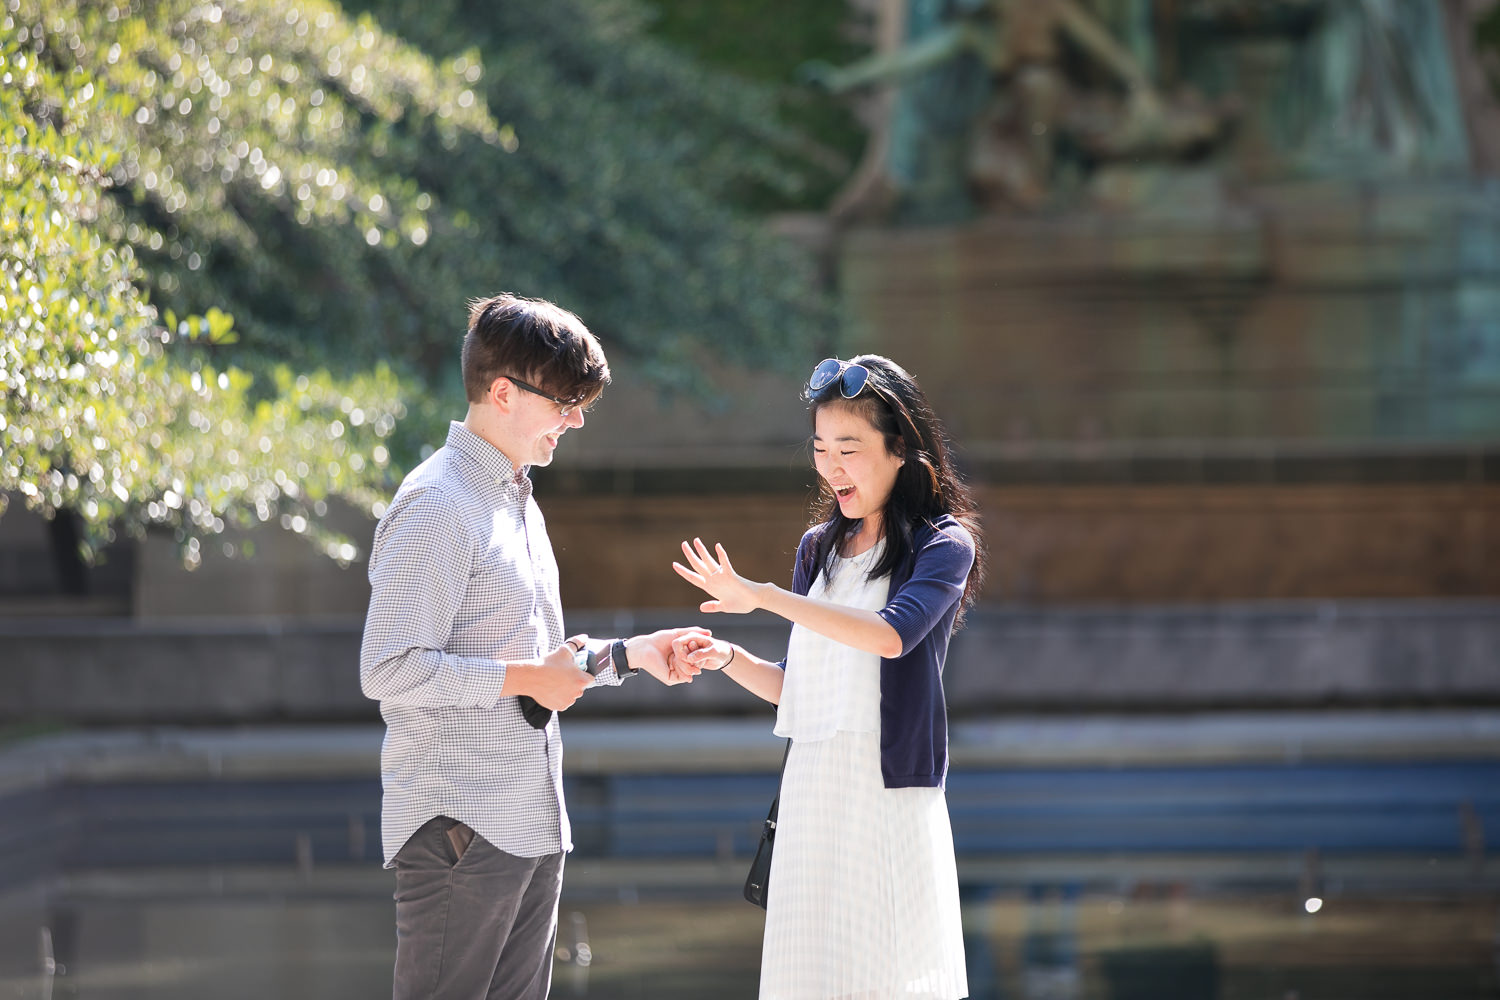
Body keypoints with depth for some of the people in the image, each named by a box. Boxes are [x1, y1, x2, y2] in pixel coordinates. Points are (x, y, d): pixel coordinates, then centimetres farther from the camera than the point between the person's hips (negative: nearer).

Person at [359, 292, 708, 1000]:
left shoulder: (518, 502, 20)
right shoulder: (437, 507, -13)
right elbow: (389, 670, -20)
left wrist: (631, 653, 16)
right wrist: (523, 678, -17)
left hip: (531, 828, 10)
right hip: (460, 828, -10)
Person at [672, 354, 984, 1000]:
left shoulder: (944, 544, -4)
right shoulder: (819, 548, 16)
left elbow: (891, 634, -23)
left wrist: (761, 597, -20)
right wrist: (731, 659, 0)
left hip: (892, 793, -5)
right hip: (812, 792, 6)